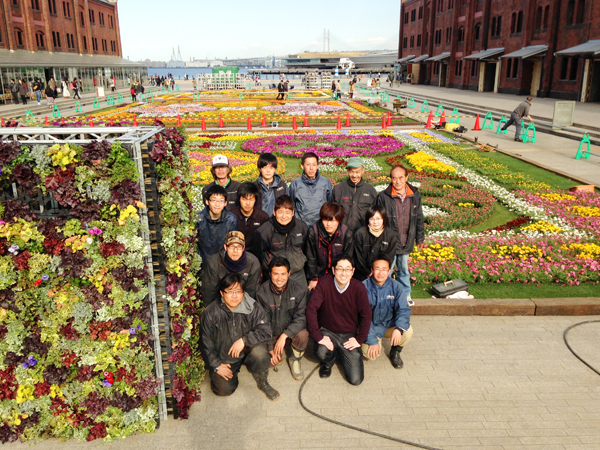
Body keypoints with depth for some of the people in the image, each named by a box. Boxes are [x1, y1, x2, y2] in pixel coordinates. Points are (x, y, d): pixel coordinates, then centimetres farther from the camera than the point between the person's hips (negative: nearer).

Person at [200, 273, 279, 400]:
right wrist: (216, 365, -7)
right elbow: (206, 343, -5)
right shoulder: (210, 313, -14)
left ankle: (263, 384, -1)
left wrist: (244, 340, -30)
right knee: (224, 389, -11)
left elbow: (265, 331, -19)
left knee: (260, 354, -31)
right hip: (223, 357, 1)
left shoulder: (252, 308, -14)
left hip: (247, 351, 0)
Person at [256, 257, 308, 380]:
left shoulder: (298, 290, -13)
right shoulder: (262, 293, -13)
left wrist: (284, 335, -29)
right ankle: (279, 351, 16)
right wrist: (270, 349, -13)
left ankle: (295, 359, 0)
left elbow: (300, 318, -15)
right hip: (271, 334, 0)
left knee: (302, 334, -32)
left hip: (291, 332, 0)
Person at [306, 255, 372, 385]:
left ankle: (342, 354, 25)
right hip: (327, 331, -1)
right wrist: (317, 336, -21)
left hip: (349, 335, 1)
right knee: (322, 352, -34)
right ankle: (328, 362, 7)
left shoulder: (359, 288, -13)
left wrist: (359, 339, -7)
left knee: (356, 379, -8)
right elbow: (311, 309, -17)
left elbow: (366, 315, -4)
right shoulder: (325, 283, -16)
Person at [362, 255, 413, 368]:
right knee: (370, 354, -23)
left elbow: (404, 310, -14)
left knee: (407, 331, -27)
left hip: (390, 325, 2)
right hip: (371, 327, -2)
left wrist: (398, 328, -35)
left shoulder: (396, 287, -10)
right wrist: (372, 341, -23)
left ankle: (395, 351, 7)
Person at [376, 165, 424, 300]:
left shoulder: (415, 195, 0)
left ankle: (406, 295, 37)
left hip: (406, 242, 3)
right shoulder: (383, 196, -12)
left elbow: (419, 218, 10)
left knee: (404, 270, 20)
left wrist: (420, 238, 12)